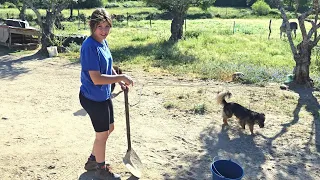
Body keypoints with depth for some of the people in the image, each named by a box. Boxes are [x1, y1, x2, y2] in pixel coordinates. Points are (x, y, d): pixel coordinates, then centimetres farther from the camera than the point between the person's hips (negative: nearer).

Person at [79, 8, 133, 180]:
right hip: (93, 98, -9)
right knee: (102, 134, 8)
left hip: (104, 95, 9)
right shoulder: (90, 46, -25)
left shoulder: (103, 42, 3)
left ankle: (93, 160, 43)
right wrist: (121, 77, -22)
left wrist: (120, 82, 5)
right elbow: (96, 79, -29)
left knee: (109, 128, 23)